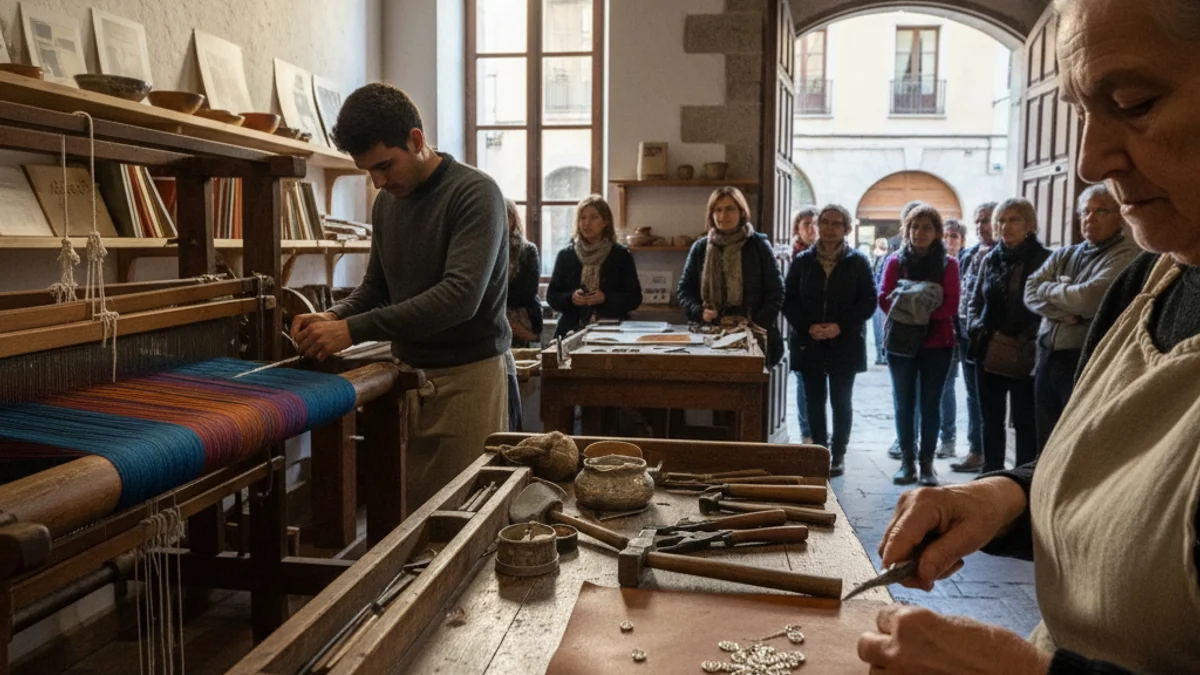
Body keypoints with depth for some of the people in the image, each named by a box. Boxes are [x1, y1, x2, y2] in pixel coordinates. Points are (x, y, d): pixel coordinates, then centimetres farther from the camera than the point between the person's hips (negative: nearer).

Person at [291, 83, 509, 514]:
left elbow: (460, 296, -24)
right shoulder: (387, 203, 11)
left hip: (466, 377, -6)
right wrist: (334, 317, -3)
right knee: (410, 511, 8)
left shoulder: (474, 193, -13)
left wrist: (354, 330, -26)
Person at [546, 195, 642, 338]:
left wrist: (606, 298, -12)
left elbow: (635, 298, 3)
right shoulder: (566, 255, 10)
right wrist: (570, 298, -9)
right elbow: (551, 296, 11)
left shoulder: (621, 255, 5)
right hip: (572, 331, 1)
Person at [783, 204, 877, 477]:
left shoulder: (858, 262, 0)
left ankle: (838, 454, 14)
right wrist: (808, 326, -12)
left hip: (845, 344, -2)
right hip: (809, 343, 2)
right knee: (814, 400, 7)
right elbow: (789, 301, 4)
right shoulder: (803, 261, 5)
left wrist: (840, 326, -15)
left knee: (841, 401, 5)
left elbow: (869, 302, -3)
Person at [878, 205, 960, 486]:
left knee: (930, 404, 3)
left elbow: (952, 304, -6)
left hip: (937, 343, -1)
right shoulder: (896, 261, 4)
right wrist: (908, 307, -21)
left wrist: (927, 311, -22)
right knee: (904, 404, 5)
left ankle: (927, 463, 10)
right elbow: (884, 298, -3)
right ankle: (907, 461, 12)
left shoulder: (948, 263, 2)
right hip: (901, 342, 1)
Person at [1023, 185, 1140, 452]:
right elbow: (1030, 292, 3)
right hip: (1046, 360, 7)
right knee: (1046, 446, 14)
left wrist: (1048, 288, -1)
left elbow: (1089, 298, -19)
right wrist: (1064, 314, -15)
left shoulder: (1127, 255, -6)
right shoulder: (1063, 255, 15)